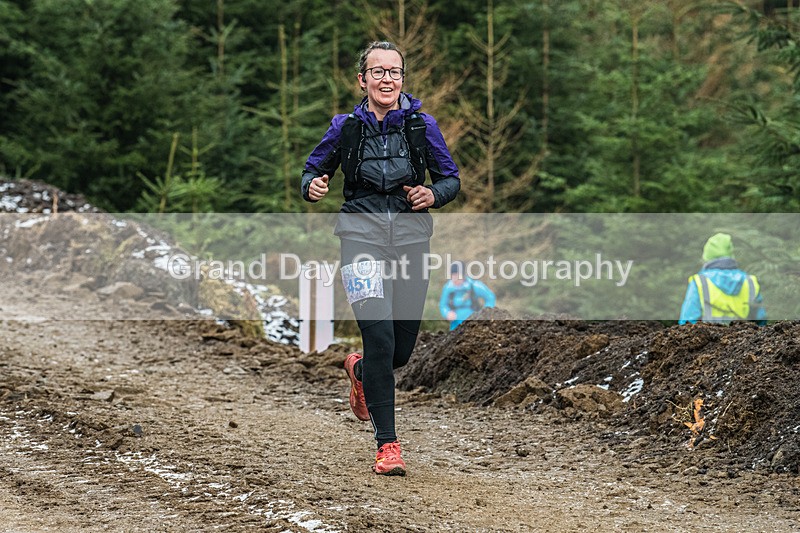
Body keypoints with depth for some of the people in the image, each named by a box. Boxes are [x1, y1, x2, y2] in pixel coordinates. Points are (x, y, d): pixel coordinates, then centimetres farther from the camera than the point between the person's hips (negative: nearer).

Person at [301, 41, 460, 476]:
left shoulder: (422, 125, 4)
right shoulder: (345, 127, 3)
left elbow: (451, 179, 10)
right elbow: (313, 170, 14)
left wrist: (434, 194, -11)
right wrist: (312, 187, -9)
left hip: (412, 236, 2)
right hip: (362, 234, -2)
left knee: (402, 350, 7)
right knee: (378, 335, -18)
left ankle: (360, 371, 45)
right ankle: (387, 444, -11)